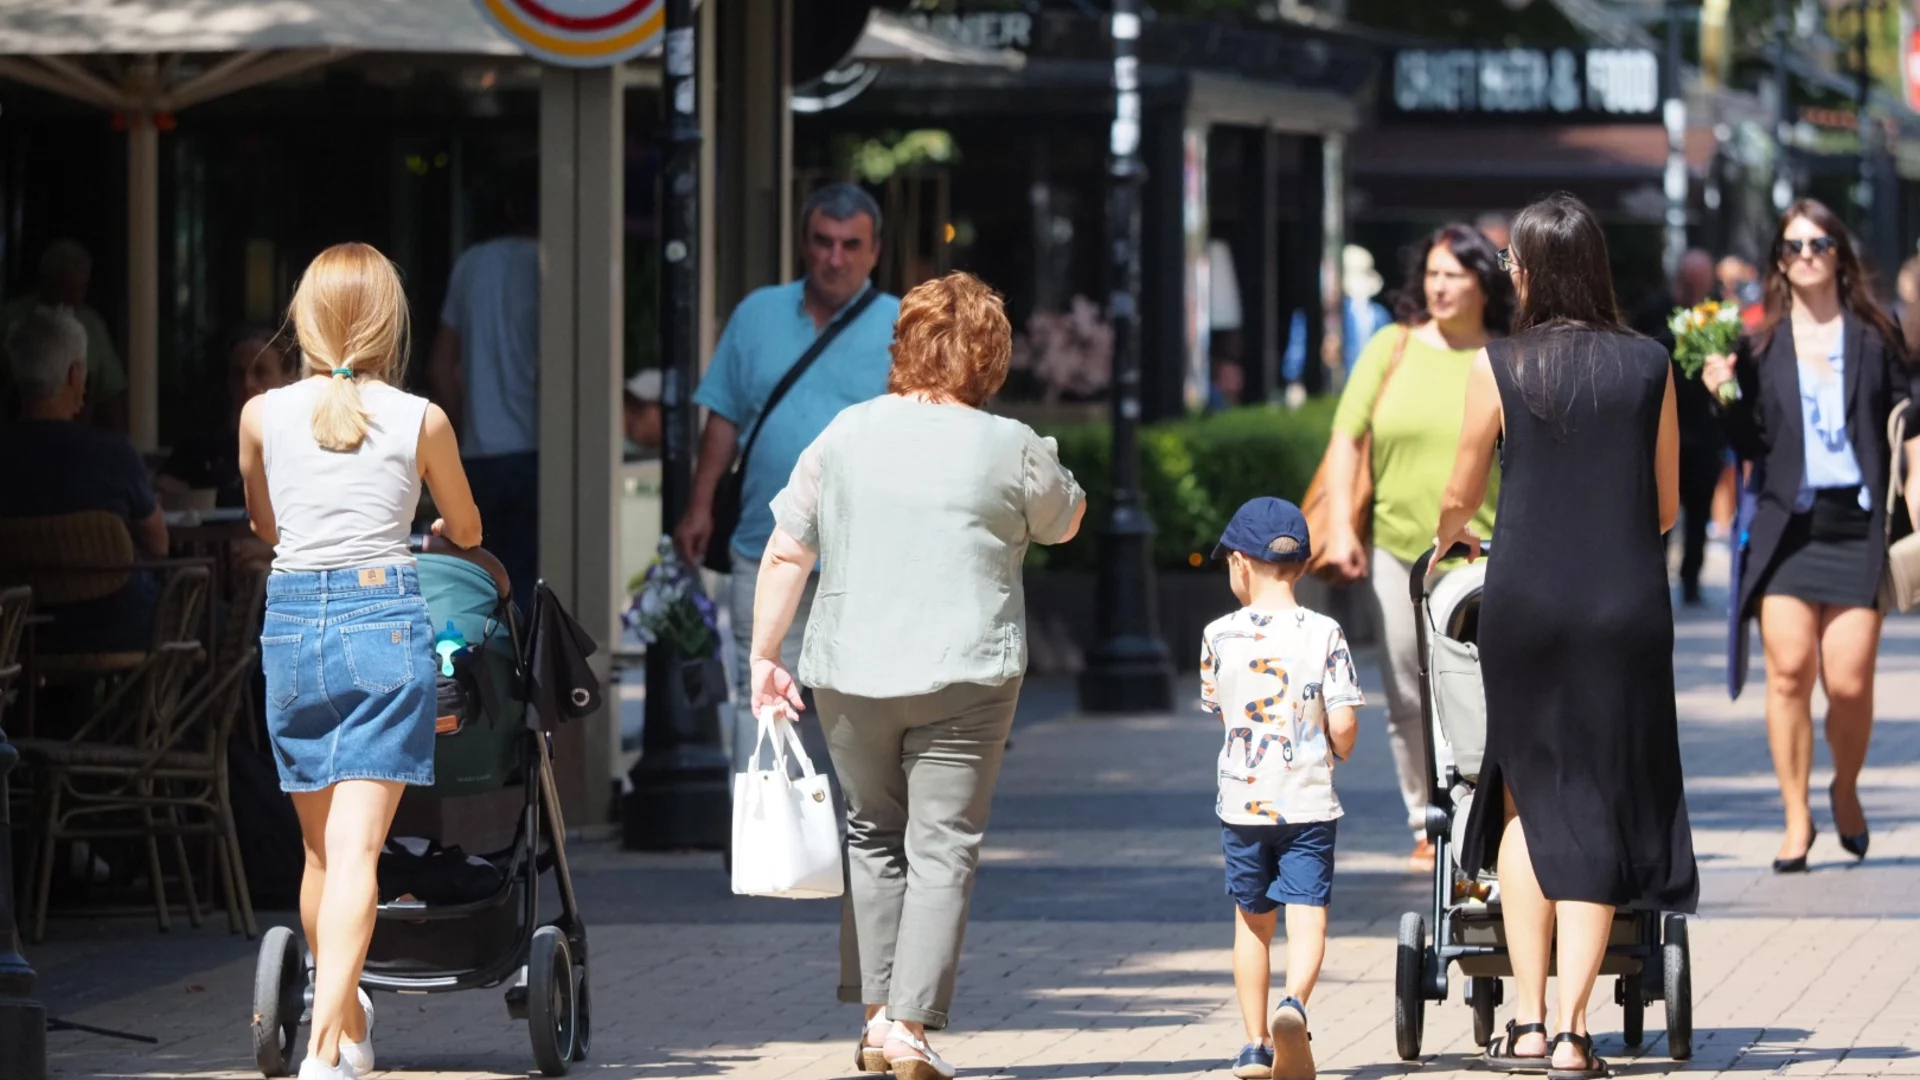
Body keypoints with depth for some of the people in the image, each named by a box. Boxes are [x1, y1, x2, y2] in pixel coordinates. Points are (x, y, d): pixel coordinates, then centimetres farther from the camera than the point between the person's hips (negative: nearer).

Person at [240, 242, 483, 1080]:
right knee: (356, 847, -9)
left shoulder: (263, 415, 4)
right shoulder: (421, 422, 1)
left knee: (320, 848, 17)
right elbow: (466, 531, 19)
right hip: (385, 613, -2)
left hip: (292, 616, 2)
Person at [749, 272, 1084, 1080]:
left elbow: (785, 554, 3)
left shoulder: (846, 435, 3)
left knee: (874, 836, 18)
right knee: (942, 848, 1)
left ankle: (878, 1015, 14)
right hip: (964, 677, -3)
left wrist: (765, 655, 9)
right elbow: (1065, 522, 16)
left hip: (850, 676, 3)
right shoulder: (1011, 450, -4)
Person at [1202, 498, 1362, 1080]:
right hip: (1309, 802, -2)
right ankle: (1294, 1005, -31)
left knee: (1252, 921, 14)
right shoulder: (1324, 634, -6)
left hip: (1243, 803, 2)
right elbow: (1343, 723, -10)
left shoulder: (1219, 635, -2)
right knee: (1307, 916, -4)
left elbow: (1220, 711, 10)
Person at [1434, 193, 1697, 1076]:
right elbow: (1666, 506, 9)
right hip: (1627, 607, 0)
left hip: (1526, 605, 0)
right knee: (1599, 811, 4)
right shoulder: (1648, 367, 2)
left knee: (1527, 797, 14)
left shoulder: (1500, 367, -2)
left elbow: (1460, 498, 8)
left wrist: (1450, 536, 32)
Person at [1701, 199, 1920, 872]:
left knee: (1849, 682, -8)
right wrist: (1724, 396, -8)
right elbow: (1751, 445, 6)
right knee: (1789, 669, -11)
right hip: (1787, 523, 1)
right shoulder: (1761, 347, 8)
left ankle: (1846, 792, 20)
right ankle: (1796, 819, 0)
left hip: (1857, 525, -1)